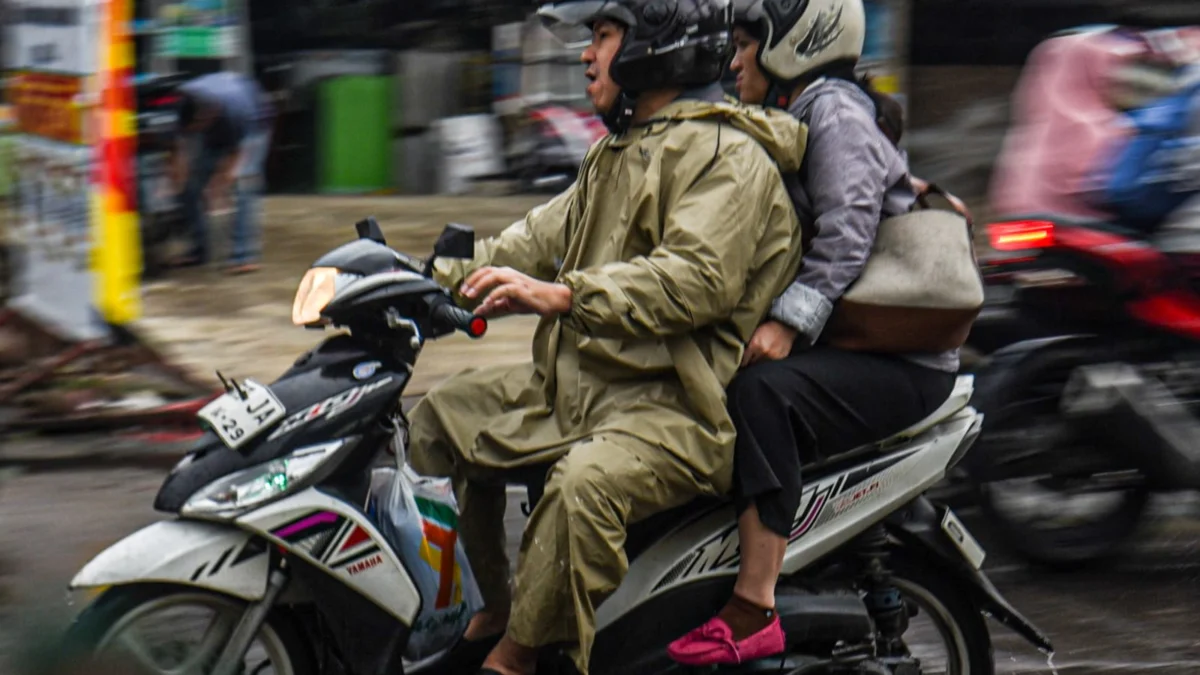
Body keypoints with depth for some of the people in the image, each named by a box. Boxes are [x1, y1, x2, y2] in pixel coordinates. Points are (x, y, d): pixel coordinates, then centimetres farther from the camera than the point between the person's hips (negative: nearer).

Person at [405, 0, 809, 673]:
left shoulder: (728, 156, -11)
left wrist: (563, 296, -33)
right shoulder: (619, 151, 23)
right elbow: (541, 240, 24)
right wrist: (440, 279, 11)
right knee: (443, 415, 10)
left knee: (586, 480, -37)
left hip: (674, 403, -11)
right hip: (575, 380, 11)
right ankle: (488, 609, 15)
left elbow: (698, 278, -26)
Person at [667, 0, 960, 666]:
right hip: (842, 347, 10)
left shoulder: (835, 110, -9)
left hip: (902, 366, -10)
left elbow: (848, 230, -24)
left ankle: (754, 610, -38)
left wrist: (789, 319, -31)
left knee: (763, 391, -34)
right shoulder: (800, 115, 21)